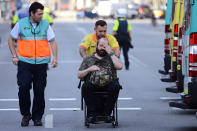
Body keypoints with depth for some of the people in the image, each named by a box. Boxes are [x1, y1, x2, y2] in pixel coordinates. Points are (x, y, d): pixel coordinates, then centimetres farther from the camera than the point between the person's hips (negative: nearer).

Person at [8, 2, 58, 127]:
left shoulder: (46, 24, 5)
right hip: (24, 61, -1)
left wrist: (55, 57, -9)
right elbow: (11, 39, 12)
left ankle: (37, 117, 14)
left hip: (41, 62, 1)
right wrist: (14, 56, 4)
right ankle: (25, 114, 6)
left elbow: (53, 42, 5)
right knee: (24, 87, -11)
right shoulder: (21, 24, 2)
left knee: (39, 90, 2)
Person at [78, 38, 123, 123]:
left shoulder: (111, 57, 21)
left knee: (115, 86, -33)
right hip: (92, 85, 0)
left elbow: (119, 66, -1)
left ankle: (107, 112, -18)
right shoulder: (88, 59, 22)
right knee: (85, 87, -33)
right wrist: (89, 69, 0)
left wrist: (110, 53, 3)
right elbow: (79, 75, 18)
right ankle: (91, 113, -20)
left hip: (108, 84, 0)